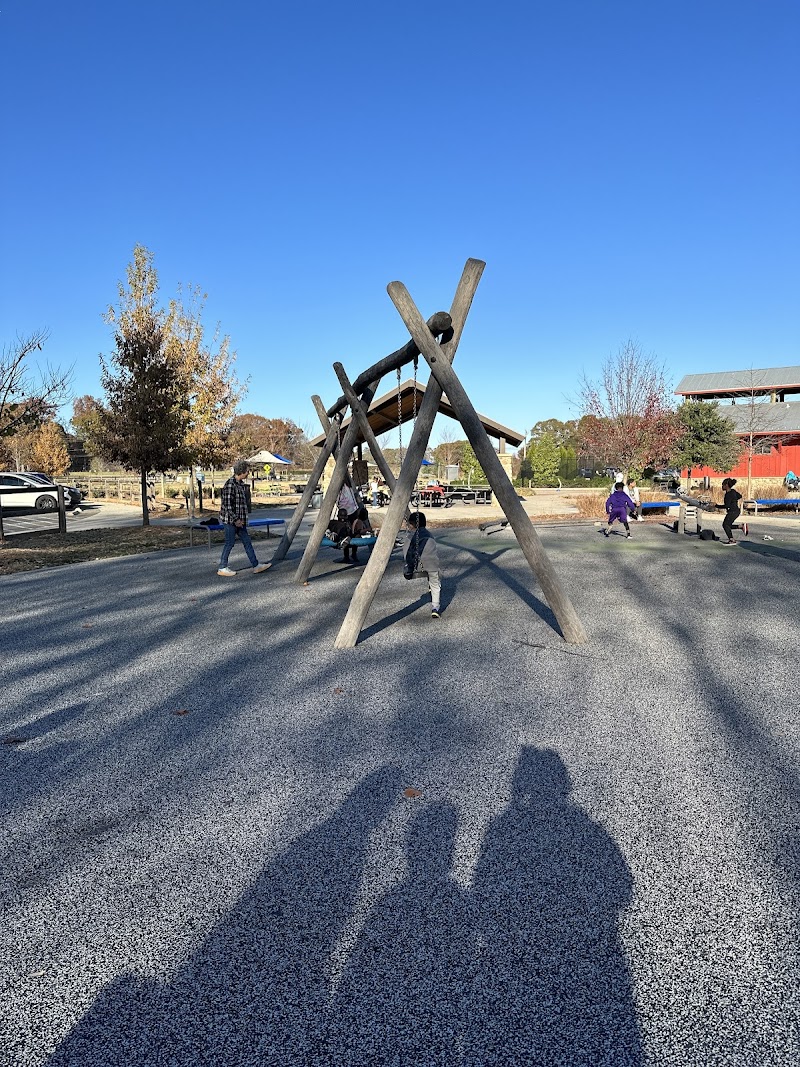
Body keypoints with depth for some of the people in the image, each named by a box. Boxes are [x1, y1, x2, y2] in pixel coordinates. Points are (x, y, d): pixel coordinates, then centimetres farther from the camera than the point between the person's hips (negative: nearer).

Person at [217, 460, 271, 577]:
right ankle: (222, 568, 11)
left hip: (239, 520, 9)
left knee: (247, 542, 11)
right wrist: (235, 519, -20)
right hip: (230, 519, -9)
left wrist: (242, 519, 19)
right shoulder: (230, 484, -18)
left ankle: (256, 565, 16)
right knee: (230, 543, -1)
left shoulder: (241, 484, 10)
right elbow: (226, 504, -21)